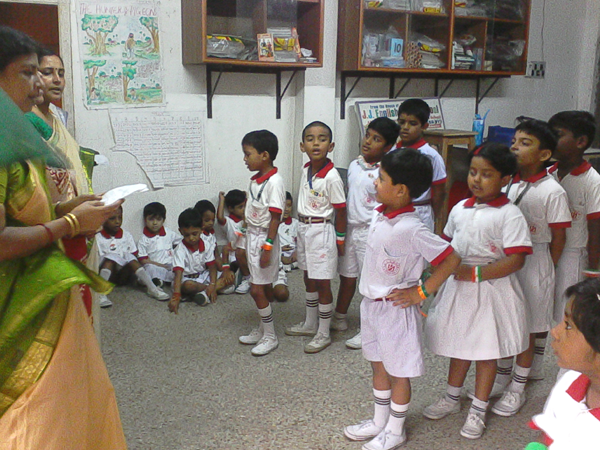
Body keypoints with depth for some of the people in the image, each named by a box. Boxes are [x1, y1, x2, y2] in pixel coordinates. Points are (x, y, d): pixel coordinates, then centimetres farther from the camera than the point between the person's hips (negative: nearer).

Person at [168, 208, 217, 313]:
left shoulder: (206, 245, -8)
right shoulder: (180, 250, -20)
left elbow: (212, 266, -5)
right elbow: (178, 273, -30)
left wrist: (213, 285, -22)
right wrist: (176, 297, -40)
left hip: (204, 276, 4)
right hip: (187, 278, -4)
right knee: (188, 286, -41)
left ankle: (203, 291, -23)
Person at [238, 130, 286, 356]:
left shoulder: (274, 181, -18)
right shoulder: (255, 180, 8)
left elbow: (275, 218, -20)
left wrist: (268, 246, -21)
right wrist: (245, 241, 18)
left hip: (264, 238, -8)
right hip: (252, 236, 8)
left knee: (257, 290, -3)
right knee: (262, 289, 17)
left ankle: (270, 337, 10)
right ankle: (262, 330, 30)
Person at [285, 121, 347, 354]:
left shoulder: (332, 177, -19)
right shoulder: (306, 171, 2)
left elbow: (340, 211, -13)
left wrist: (340, 239, -7)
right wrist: (302, 226, 15)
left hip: (322, 231, -8)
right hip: (304, 229, 8)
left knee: (322, 283, 2)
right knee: (309, 280, 20)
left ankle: (324, 334, 16)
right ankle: (310, 324, 36)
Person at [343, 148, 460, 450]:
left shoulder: (411, 229, -26)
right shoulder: (379, 215, -2)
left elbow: (451, 259, -23)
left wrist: (421, 293, -17)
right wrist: (370, 295, 12)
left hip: (396, 309, -8)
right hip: (372, 303, 8)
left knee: (398, 372, 10)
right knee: (378, 365, 22)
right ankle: (379, 422, 39)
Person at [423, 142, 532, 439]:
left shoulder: (509, 214, -13)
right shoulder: (460, 209, 5)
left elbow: (516, 259, -20)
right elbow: (448, 245, 19)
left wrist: (476, 273, -24)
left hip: (490, 290, -5)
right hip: (457, 287, 5)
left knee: (486, 351, 8)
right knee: (459, 346, 19)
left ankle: (478, 410, 25)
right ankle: (452, 398, 39)